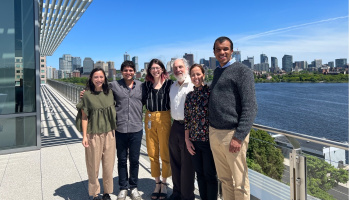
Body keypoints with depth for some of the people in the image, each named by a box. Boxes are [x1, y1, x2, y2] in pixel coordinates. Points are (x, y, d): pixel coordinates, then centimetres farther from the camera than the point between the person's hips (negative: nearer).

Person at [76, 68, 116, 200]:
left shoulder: (109, 93, 5)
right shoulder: (87, 95, -5)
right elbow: (84, 117, -3)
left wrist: (114, 131, 12)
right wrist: (84, 136, -6)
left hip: (109, 133, 3)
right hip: (93, 134, -3)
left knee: (109, 164, 9)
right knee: (94, 165, 6)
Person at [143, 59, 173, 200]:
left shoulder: (169, 83, -2)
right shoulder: (146, 84, 8)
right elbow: (143, 101, 14)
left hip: (164, 118, -3)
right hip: (149, 118, 4)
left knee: (165, 153, 3)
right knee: (152, 153, 9)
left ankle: (164, 184, 20)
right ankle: (157, 183, 24)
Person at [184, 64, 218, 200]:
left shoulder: (210, 91, -6)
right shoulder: (189, 96, 9)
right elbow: (187, 119, 11)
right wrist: (187, 139, 8)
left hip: (208, 139, -5)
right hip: (194, 141, 5)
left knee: (210, 174, 6)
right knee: (199, 173, 16)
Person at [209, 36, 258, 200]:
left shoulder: (242, 71, -6)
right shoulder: (216, 71, 15)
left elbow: (250, 107, -13)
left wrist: (238, 137, -19)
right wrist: (211, 131, 12)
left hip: (232, 134, -6)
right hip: (214, 133, 6)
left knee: (240, 182, 4)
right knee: (224, 179, 15)